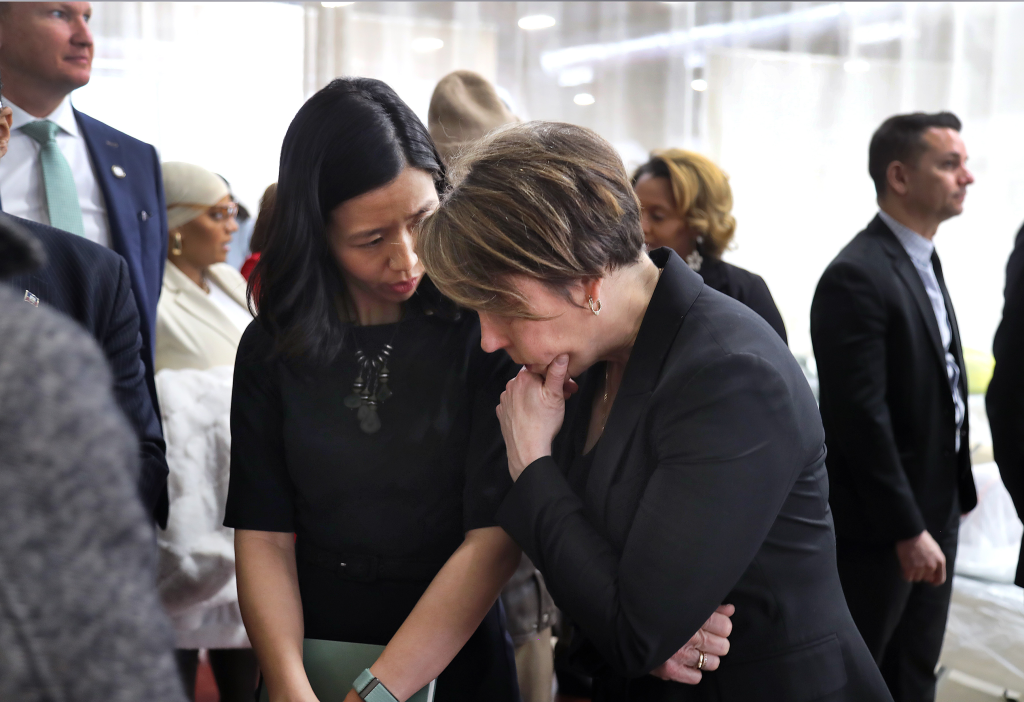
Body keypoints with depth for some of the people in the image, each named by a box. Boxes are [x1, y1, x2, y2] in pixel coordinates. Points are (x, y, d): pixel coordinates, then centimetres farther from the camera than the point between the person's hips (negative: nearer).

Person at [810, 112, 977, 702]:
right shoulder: (857, 277, -20)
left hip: (934, 510, 9)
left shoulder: (923, 262, 10)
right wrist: (907, 530, -21)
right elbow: (861, 417, -23)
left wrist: (957, 491, 10)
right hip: (879, 525, -9)